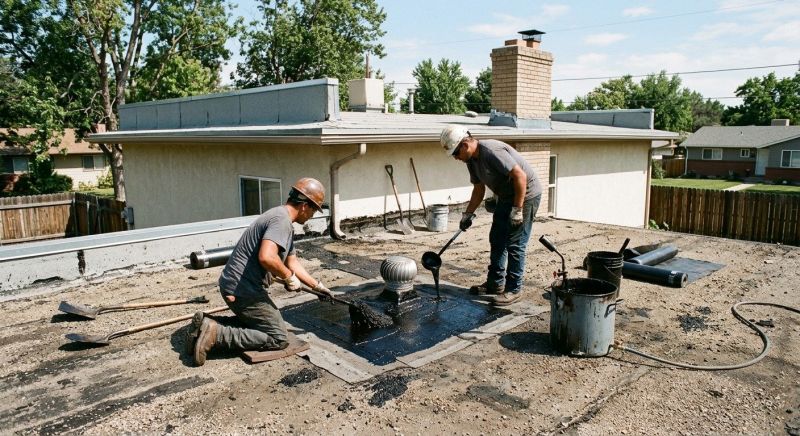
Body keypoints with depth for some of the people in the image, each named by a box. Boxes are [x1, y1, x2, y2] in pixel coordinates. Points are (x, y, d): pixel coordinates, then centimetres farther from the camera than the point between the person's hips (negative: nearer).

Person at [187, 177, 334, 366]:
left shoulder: (285, 223, 15)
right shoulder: (281, 220, -17)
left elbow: (292, 263, 23)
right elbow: (267, 258, -33)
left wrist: (318, 286, 25)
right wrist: (290, 277, -16)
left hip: (233, 286, 10)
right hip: (242, 290, -10)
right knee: (279, 339, -2)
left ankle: (208, 325, 10)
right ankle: (216, 334, -9)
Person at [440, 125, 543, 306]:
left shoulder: (492, 152, -27)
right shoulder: (472, 160, 2)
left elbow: (520, 176, -29)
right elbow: (479, 189, 14)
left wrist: (517, 209, -27)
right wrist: (468, 214, 8)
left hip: (525, 195, -10)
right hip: (506, 197, 10)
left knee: (515, 244, -6)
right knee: (497, 240, 13)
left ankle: (513, 289, 4)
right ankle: (495, 284, 24)